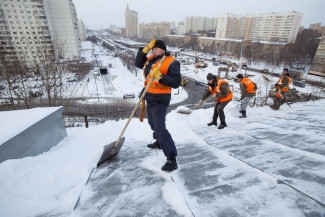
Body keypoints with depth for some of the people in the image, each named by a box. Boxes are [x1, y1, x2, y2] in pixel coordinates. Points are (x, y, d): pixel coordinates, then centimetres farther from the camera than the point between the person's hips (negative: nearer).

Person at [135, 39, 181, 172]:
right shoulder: (151, 59, 9)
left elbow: (176, 82, -21)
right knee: (153, 123, 24)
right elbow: (138, 63, 15)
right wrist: (145, 49, 4)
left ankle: (172, 159, -7)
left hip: (160, 100, -9)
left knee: (159, 128, -15)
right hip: (150, 97, 9)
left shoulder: (171, 62, -14)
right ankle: (159, 143, 48)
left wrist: (160, 77, -33)